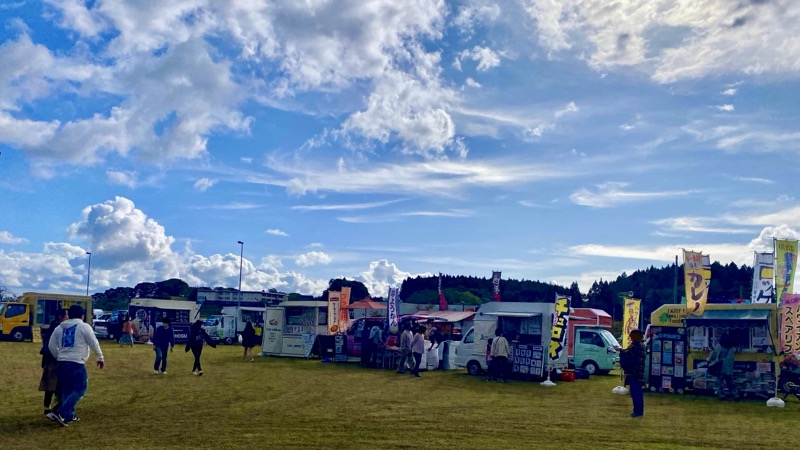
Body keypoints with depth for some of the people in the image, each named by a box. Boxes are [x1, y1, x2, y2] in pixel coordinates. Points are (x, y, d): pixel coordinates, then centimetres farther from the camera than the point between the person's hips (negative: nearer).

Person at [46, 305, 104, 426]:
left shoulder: (59, 327, 13)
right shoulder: (84, 326, -3)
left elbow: (51, 345, 12)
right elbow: (94, 344, -2)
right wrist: (100, 358, 11)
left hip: (62, 363, 6)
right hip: (76, 363, -6)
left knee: (66, 390, 15)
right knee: (80, 389, 0)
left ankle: (69, 416, 18)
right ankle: (60, 413, -13)